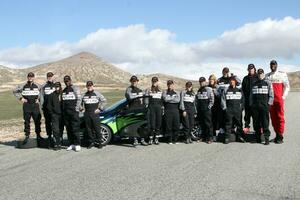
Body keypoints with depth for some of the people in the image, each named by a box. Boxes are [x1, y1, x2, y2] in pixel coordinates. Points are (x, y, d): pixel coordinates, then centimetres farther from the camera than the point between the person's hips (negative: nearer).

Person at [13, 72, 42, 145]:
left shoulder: (37, 86, 5)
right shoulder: (23, 86, 0)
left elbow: (41, 92, 23)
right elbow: (15, 91, 10)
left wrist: (38, 98, 9)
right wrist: (20, 98, 1)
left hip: (35, 106, 1)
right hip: (26, 106, -1)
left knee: (37, 121, 3)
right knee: (26, 122, 3)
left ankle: (38, 135, 14)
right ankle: (27, 136, 11)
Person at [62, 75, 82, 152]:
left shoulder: (75, 88, 1)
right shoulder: (64, 90, 18)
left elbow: (79, 99, -5)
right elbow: (62, 101, 21)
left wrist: (76, 109, -11)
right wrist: (63, 110, 11)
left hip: (73, 112, -6)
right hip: (66, 112, 6)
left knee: (75, 128, -8)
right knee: (68, 129, 6)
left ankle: (77, 144, -6)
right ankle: (71, 144, 12)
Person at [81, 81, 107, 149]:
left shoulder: (97, 94, 3)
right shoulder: (84, 95, 14)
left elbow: (104, 101, 4)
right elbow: (81, 102, 26)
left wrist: (100, 108, -2)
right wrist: (82, 108, 10)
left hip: (95, 113, -3)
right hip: (87, 114, 4)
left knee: (97, 128, -4)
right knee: (89, 129, 4)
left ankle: (99, 142, 4)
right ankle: (91, 142, 13)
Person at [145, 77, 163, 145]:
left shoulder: (161, 90, 16)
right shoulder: (148, 90, 9)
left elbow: (163, 99, 15)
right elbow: (146, 99, 6)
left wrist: (162, 108, 8)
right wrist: (146, 106, -4)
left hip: (159, 107, 3)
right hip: (151, 107, -2)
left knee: (158, 123, 1)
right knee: (152, 123, -8)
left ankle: (156, 138, 9)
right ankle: (151, 138, -2)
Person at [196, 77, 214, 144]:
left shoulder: (209, 89, -5)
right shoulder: (199, 90, 17)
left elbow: (212, 99, -8)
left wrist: (209, 107, -13)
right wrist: (197, 108, 15)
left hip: (207, 110, -7)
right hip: (200, 110, 7)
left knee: (208, 124, -6)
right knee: (202, 124, 10)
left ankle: (210, 138, -3)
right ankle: (203, 137, 18)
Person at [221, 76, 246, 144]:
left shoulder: (239, 90, 12)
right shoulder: (226, 90, 6)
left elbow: (242, 100, 15)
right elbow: (223, 99, 3)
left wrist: (241, 108, 7)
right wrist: (224, 108, -4)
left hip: (238, 110, 2)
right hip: (229, 111, -2)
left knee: (239, 123, 5)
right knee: (228, 124, -3)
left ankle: (239, 136, 14)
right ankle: (227, 138, 0)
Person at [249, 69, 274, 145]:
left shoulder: (268, 83, 7)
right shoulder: (254, 84, 16)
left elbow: (271, 95, 4)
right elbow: (251, 95, 19)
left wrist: (269, 103, -6)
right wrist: (251, 104, 9)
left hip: (264, 106, -3)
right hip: (255, 106, 3)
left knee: (265, 123, -8)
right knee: (256, 123, 4)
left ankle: (267, 138, -6)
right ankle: (258, 138, 13)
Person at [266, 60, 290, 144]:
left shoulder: (282, 74, 3)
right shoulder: (267, 76, 12)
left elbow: (287, 86, 3)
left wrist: (283, 96, -4)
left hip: (279, 99, -3)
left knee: (280, 117, -4)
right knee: (273, 118, 5)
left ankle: (280, 136, -1)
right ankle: (277, 134, 14)